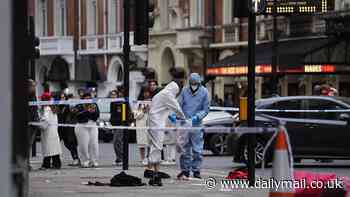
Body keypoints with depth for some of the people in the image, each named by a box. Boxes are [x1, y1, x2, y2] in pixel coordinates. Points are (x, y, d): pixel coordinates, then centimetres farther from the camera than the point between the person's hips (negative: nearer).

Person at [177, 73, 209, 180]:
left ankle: (196, 170, 8)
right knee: (184, 148, 5)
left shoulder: (204, 92, -2)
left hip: (197, 124, -1)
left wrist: (197, 117, -17)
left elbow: (206, 109, -1)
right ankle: (185, 170, 11)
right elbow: (179, 105, 4)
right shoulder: (185, 90, 2)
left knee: (197, 149, 0)